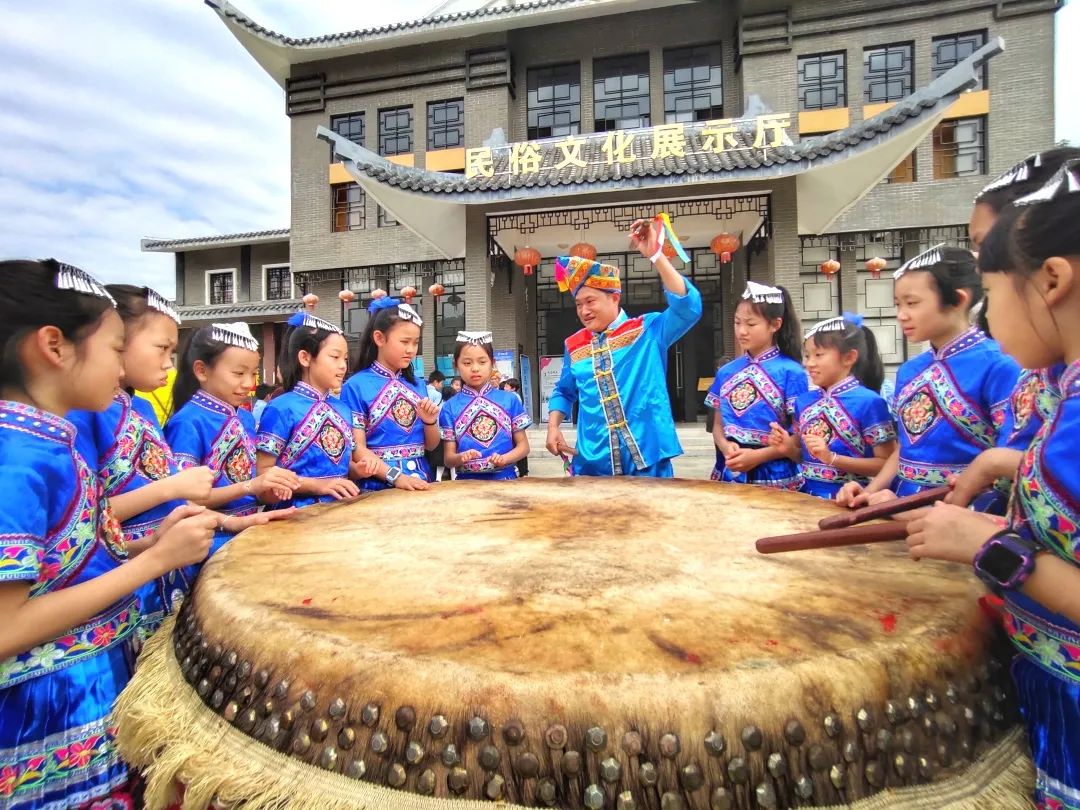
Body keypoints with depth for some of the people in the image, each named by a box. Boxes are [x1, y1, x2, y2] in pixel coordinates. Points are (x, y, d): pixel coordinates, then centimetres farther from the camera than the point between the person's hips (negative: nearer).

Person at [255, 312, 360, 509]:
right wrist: (317, 485, -16)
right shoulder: (282, 409, -7)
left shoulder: (344, 409, 10)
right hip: (298, 511, -5)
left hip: (341, 507, 5)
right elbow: (262, 472, -9)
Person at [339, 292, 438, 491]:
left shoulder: (418, 385, 8)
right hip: (378, 486, -3)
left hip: (420, 484, 3)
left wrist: (430, 421, -4)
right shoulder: (356, 386, -5)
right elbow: (357, 449, -8)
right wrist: (396, 476, -18)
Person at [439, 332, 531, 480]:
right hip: (468, 481, 0)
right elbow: (448, 459, 4)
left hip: (505, 478, 0)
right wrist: (461, 457, -16)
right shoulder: (450, 407, 3)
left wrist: (504, 458, -10)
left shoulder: (510, 400, 5)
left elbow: (523, 446, 8)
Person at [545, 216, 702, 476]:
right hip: (593, 462, 3)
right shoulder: (574, 345, 8)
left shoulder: (648, 330, -2)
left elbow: (688, 307, -18)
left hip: (646, 459, -3)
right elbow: (564, 392, 20)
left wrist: (656, 255, -22)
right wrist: (554, 427, 3)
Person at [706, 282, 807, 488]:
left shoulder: (791, 372, -7)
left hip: (774, 478, -4)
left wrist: (759, 455, -17)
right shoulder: (726, 372, 6)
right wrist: (725, 446, -10)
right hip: (729, 474, 4)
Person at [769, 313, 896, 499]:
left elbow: (886, 464, -7)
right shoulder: (803, 401, 7)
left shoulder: (868, 402, -9)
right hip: (807, 494, 4)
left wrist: (832, 458, -16)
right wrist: (788, 447, -2)